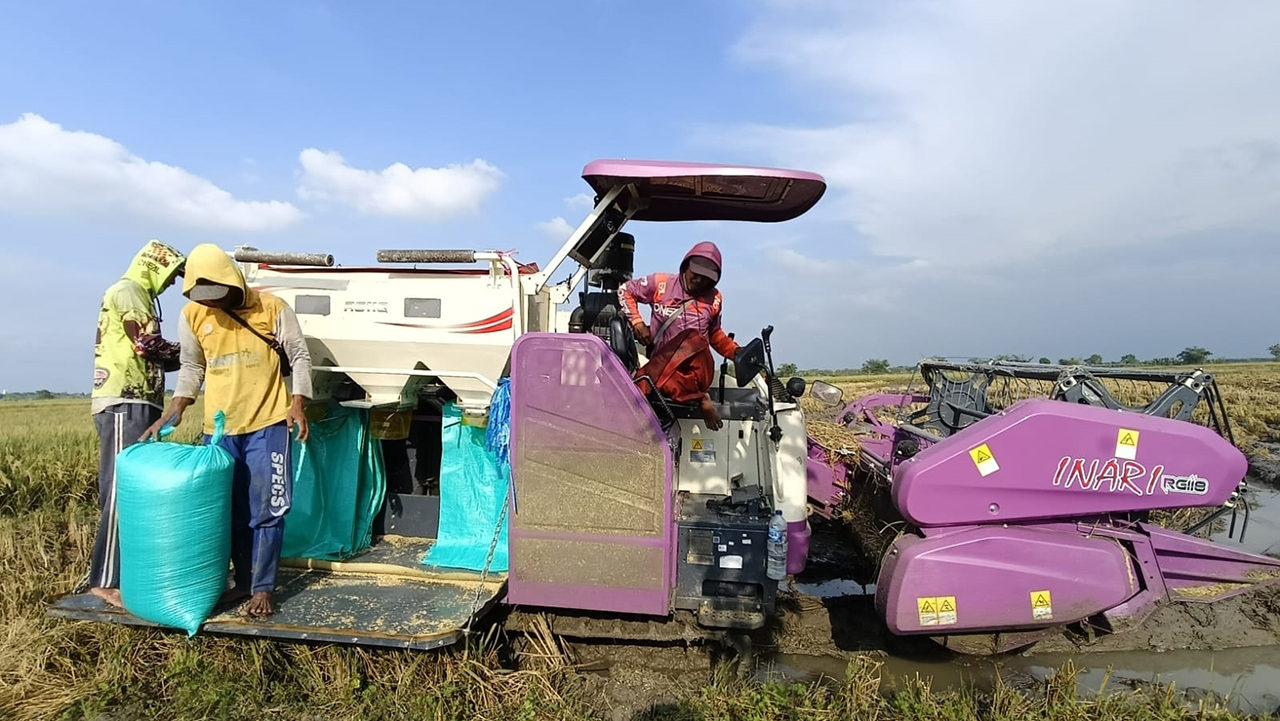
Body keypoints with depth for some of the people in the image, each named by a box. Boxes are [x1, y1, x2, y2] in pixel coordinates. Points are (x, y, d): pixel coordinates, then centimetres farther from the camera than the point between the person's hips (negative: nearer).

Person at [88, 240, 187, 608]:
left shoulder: (139, 296, 24)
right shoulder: (127, 291, -5)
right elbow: (148, 346, -15)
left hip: (137, 404, 10)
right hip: (124, 404, -10)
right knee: (122, 489, -11)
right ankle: (106, 581, -9)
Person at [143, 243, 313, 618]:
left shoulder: (272, 308, -6)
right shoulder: (192, 316, 3)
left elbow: (299, 356, -1)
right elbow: (192, 367, 14)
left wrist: (298, 403, -12)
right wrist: (174, 412, 4)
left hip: (266, 425, -4)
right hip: (218, 429, 4)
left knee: (266, 510, -1)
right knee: (232, 511, 12)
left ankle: (262, 589, 9)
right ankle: (243, 581, 27)